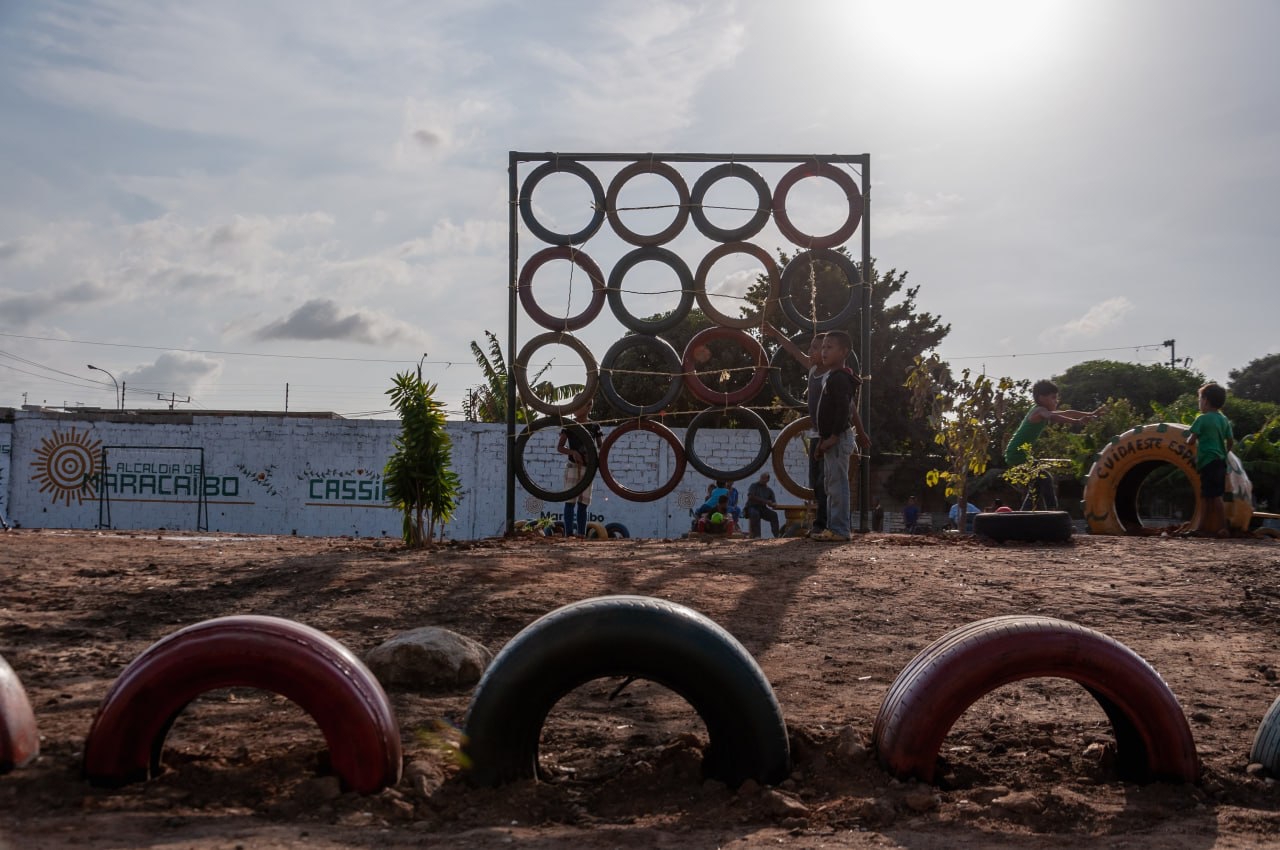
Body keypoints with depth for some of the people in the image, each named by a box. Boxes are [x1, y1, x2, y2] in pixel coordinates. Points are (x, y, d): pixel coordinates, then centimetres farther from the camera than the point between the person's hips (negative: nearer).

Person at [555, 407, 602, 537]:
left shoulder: (594, 427, 7)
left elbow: (600, 447, 12)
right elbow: (559, 447, -3)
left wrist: (596, 453, -12)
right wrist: (572, 452, -21)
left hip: (588, 469, 2)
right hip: (573, 467, -2)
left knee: (583, 503, 3)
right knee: (570, 501, -7)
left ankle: (581, 534, 6)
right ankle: (569, 534, -9)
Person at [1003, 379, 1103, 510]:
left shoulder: (1041, 411, 14)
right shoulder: (1039, 411, -15)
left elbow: (1066, 413, 20)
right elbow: (1053, 417, -38)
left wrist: (1092, 414, 19)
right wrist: (1078, 421, -52)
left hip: (1014, 454, 11)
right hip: (1017, 454, -11)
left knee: (1036, 485, 17)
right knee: (1045, 479, -15)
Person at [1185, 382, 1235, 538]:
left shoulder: (1202, 419, -9)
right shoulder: (1224, 420, 12)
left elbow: (1191, 441, -11)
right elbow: (1231, 442, 12)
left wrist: (1189, 441, 11)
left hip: (1208, 462, -8)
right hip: (1220, 462, 8)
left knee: (1215, 496, -7)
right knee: (1206, 497, 12)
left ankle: (1223, 529, -8)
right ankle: (1203, 527, 17)